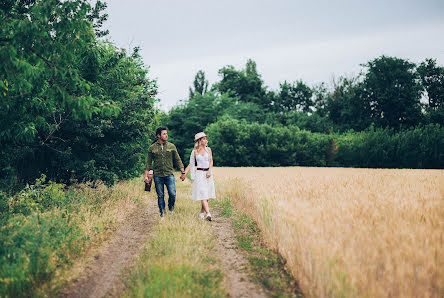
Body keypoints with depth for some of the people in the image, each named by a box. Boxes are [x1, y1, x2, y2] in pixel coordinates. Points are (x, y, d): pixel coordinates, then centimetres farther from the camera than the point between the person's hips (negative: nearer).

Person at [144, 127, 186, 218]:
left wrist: (183, 172, 6)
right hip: (157, 176, 0)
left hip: (169, 175, 0)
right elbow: (148, 162, 7)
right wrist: (146, 175, 0)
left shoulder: (171, 146, 5)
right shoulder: (152, 148, 3)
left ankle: (171, 208, 19)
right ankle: (162, 214, 16)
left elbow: (178, 160, 10)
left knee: (172, 194, -10)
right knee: (160, 196, 4)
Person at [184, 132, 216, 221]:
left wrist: (209, 171, -12)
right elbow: (191, 164, 7)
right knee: (202, 194, -13)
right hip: (199, 174, -3)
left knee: (207, 194, 3)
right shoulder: (194, 152, 4)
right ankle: (208, 214, -21)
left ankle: (202, 213, 16)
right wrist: (184, 173, -2)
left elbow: (211, 161, 3)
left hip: (208, 173, 3)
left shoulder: (208, 149, 8)